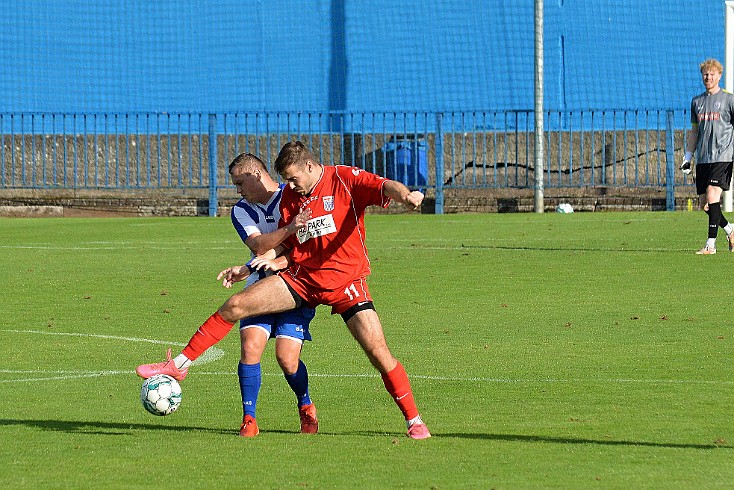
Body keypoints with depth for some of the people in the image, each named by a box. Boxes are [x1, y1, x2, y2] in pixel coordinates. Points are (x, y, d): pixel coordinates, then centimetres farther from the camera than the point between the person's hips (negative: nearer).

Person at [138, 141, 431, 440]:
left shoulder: (345, 179, -8)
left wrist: (405, 195, -47)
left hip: (345, 280, -5)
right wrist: (247, 269, 7)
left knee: (378, 352, -12)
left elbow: (385, 187, -24)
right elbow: (282, 248, 19)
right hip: (301, 277, 5)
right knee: (235, 305, -6)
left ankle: (414, 420, 3)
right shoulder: (289, 196, 10)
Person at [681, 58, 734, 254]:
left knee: (712, 195, -18)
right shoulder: (697, 102, 15)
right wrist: (687, 157, 17)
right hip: (702, 159, 6)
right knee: (703, 204, 2)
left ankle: (711, 244, -16)